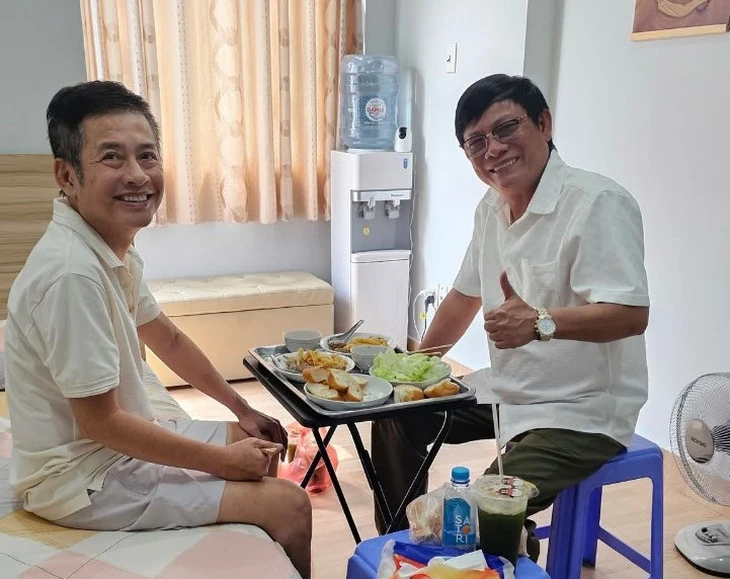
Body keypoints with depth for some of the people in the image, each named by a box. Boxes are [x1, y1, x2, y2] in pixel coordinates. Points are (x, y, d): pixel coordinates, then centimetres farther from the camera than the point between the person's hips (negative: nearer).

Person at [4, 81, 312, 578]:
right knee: (289, 505, -11)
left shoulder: (114, 248, -1)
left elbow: (167, 337, 12)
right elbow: (101, 422, -25)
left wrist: (243, 410, 13)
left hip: (118, 438, 9)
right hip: (81, 478, -9)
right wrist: (221, 461, -16)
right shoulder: (71, 272, -30)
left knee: (262, 444, 20)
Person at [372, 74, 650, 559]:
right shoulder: (492, 207, 4)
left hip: (582, 411, -8)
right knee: (398, 413, 12)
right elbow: (466, 295, 16)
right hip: (508, 389, 8)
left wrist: (540, 322, -43)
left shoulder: (599, 204, -21)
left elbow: (632, 315, -28)